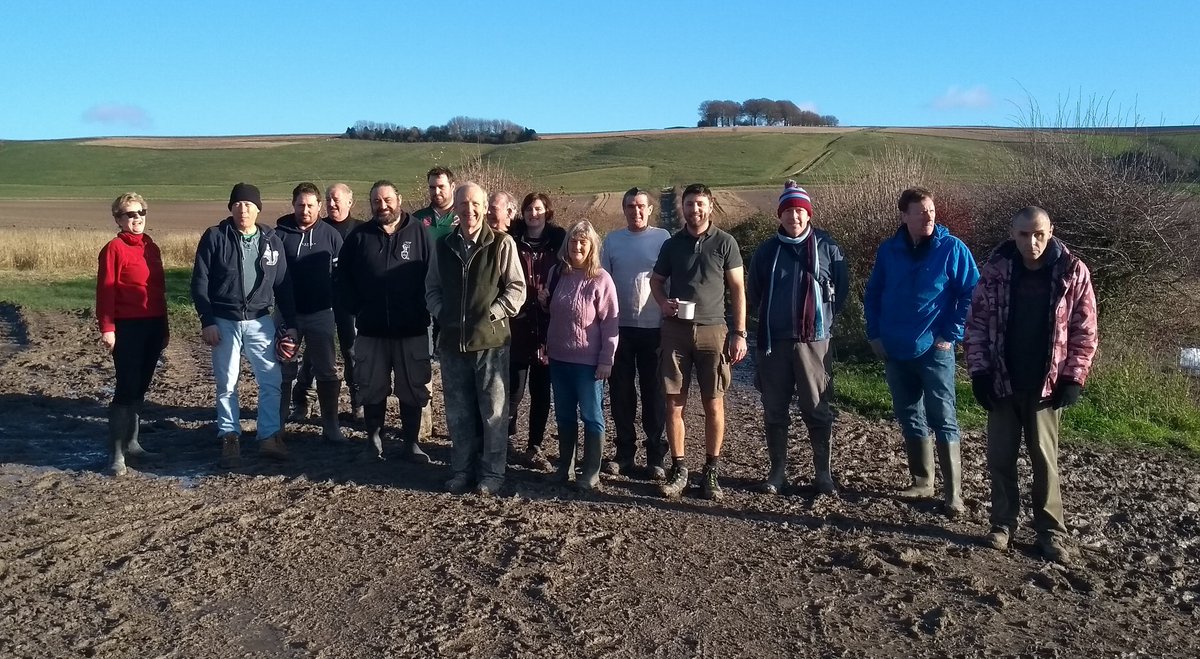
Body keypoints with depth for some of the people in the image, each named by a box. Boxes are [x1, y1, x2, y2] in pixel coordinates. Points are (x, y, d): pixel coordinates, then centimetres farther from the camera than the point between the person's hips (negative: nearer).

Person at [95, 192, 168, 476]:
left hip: (153, 326, 7)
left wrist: (164, 325, 18)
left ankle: (131, 442, 23)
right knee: (127, 389, -7)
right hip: (127, 328, -7)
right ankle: (116, 453, -1)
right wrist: (107, 328, -17)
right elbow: (105, 291, -11)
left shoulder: (152, 248, 13)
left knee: (141, 388, 12)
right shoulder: (114, 249, -7)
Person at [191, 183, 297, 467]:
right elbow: (199, 282, -5)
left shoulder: (271, 240, 4)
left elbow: (283, 285, 7)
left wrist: (290, 323, 3)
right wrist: (207, 321, -12)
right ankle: (230, 439, 17)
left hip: (260, 322, 2)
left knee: (271, 381, 1)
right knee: (227, 384, 6)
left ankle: (269, 437, 12)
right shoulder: (215, 237, -4)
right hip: (224, 322, -2)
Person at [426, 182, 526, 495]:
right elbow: (432, 288, 17)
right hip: (452, 340, 4)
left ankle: (492, 472, 16)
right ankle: (462, 470, 26)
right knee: (458, 412, 12)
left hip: (491, 340, -4)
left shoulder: (502, 244, -5)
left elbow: (516, 289, -4)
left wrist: (491, 316, -11)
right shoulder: (443, 246, 9)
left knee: (493, 411, 4)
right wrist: (442, 314, 2)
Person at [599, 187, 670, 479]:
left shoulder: (663, 238, 0)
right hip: (620, 327, 2)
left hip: (654, 327, -2)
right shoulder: (612, 240, 6)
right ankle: (624, 453, 20)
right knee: (621, 392, 8)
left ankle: (656, 456, 14)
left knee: (654, 393, 5)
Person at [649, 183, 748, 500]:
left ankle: (711, 472, 12)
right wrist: (663, 302, -2)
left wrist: (740, 333, -4)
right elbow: (656, 280, 20)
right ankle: (678, 470, 14)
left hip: (712, 331, -2)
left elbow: (737, 289, 2)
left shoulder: (724, 243, 2)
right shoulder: (672, 244, 9)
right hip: (676, 331, 2)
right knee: (674, 404, 2)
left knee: (714, 404, 1)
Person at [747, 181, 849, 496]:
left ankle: (824, 474, 13)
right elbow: (754, 292, 15)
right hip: (774, 341, 2)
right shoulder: (767, 250, 4)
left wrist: (824, 319, 7)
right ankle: (778, 471, 19)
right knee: (774, 411, 8)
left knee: (818, 411, 2)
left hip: (814, 340, -2)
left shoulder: (827, 248, -1)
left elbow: (841, 290, 8)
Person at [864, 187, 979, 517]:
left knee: (943, 421, -2)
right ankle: (922, 481, 27)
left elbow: (972, 294, -6)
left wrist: (952, 335, -10)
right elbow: (872, 294, 12)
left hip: (934, 350, -4)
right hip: (895, 352, 4)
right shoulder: (888, 251, 3)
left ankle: (953, 493, 3)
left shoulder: (952, 249, -7)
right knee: (910, 419, 13)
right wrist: (875, 334, 4)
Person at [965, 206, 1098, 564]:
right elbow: (977, 321, 0)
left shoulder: (1073, 272, -6)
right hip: (1002, 382, 1)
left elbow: (1084, 330, -2)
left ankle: (1051, 531, 19)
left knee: (1044, 459, 6)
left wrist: (1073, 379, -7)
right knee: (1000, 457, 8)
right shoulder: (996, 269, -4)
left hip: (1046, 384, -1)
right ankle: (1003, 522, 24)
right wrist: (979, 371, -6)